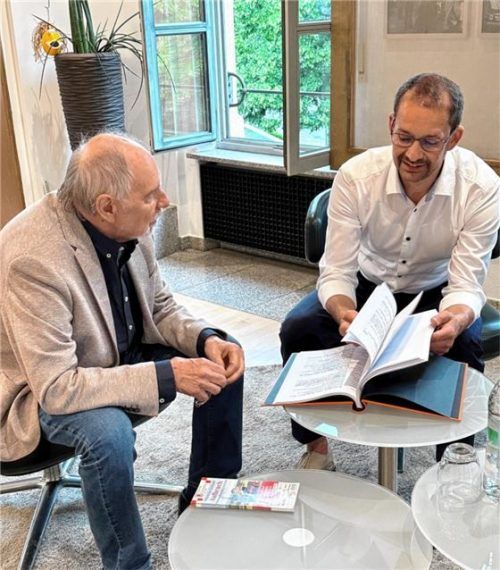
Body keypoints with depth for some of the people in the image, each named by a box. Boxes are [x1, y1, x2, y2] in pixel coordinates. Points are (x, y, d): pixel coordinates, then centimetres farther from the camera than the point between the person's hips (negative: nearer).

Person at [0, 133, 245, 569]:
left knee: (222, 360, -2)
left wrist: (206, 338, -18)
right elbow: (56, 388, -34)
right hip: (44, 390, -7)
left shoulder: (129, 226, -14)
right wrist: (167, 375, -34)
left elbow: (161, 308, 2)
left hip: (121, 357, 7)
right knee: (108, 431, -35)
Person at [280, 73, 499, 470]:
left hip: (436, 292, -1)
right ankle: (316, 447, 1)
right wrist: (343, 312, -45)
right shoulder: (355, 176, -23)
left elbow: (467, 285, -23)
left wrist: (455, 319, -48)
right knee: (298, 329, -22)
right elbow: (337, 270, -21)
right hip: (368, 284, 1)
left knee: (464, 344, -32)